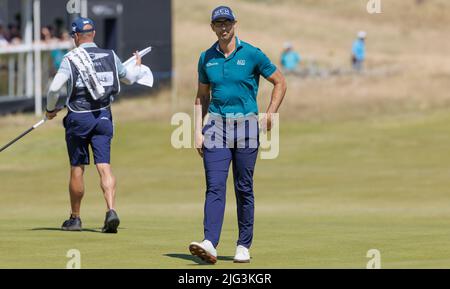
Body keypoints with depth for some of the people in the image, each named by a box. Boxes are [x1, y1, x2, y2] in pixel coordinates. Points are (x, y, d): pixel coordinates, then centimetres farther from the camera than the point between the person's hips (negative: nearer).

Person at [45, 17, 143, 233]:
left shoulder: (71, 59, -8)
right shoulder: (110, 56, 4)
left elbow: (54, 88, -17)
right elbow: (129, 79, 20)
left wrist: (50, 109, 2)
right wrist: (137, 66, 43)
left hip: (78, 118, -3)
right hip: (103, 117, 3)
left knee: (77, 169, 8)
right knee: (104, 166, -2)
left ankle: (75, 218, 19)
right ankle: (111, 211, -22)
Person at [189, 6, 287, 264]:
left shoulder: (252, 54, -2)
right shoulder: (207, 58, 8)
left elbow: (280, 82, 5)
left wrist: (271, 115, -5)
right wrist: (199, 131, 7)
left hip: (246, 126, -2)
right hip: (217, 127, 2)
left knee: (244, 189, 3)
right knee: (215, 187, -10)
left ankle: (244, 246, 12)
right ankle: (210, 244, -22)